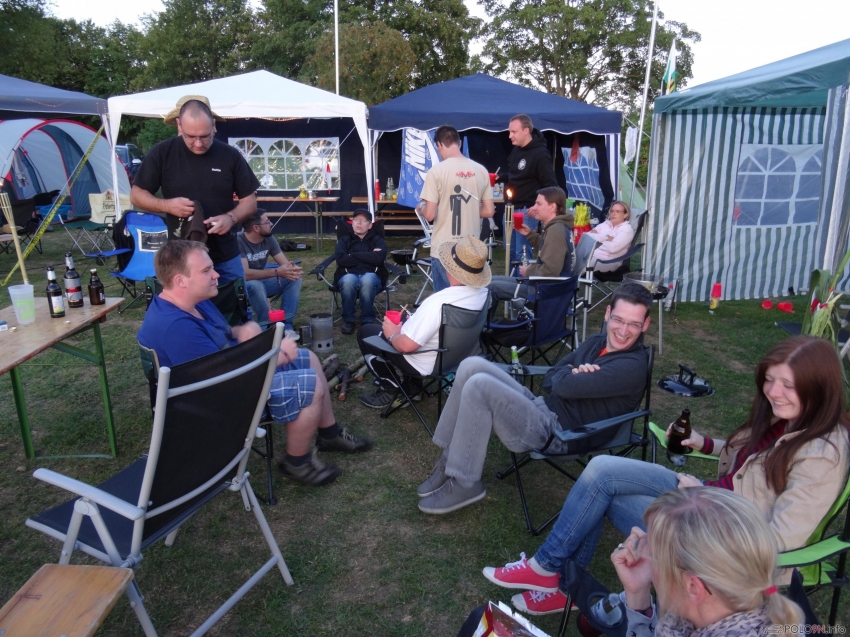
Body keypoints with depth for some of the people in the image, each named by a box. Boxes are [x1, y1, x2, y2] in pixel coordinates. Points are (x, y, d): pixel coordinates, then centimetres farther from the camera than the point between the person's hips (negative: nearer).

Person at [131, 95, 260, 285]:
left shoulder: (230, 155, -2)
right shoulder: (162, 153, -3)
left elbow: (250, 200, 3)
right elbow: (136, 195, 5)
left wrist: (231, 218, -17)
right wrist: (167, 205, -15)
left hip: (226, 257, 1)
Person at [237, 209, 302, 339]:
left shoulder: (269, 239, -5)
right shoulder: (238, 241, -25)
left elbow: (285, 264, -5)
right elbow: (245, 274, -33)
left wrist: (293, 269, -31)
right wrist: (276, 272, -39)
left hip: (261, 282, 6)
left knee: (294, 278, -13)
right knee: (255, 285, -39)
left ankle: (286, 325, -16)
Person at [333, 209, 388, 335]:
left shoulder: (377, 240, 17)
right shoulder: (344, 240, 19)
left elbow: (379, 258, -6)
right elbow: (340, 259, -2)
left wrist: (354, 255, -3)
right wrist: (367, 257, -4)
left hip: (372, 276, 0)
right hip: (349, 276, 1)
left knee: (367, 280, -38)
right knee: (349, 280, -37)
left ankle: (368, 321, -21)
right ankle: (348, 320, -16)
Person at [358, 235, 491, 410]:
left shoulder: (438, 302, -38)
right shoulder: (484, 293, -14)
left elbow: (406, 345, -32)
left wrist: (392, 335, -8)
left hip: (426, 364, -7)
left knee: (365, 332, 9)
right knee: (406, 322, 30)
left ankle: (392, 390, 14)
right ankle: (411, 385, 30)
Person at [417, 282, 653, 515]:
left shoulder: (632, 367, -15)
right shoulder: (597, 343, 13)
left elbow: (565, 386, -21)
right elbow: (549, 381, 12)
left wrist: (568, 373, 1)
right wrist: (574, 374, -8)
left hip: (559, 434, -9)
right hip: (542, 408, 9)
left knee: (479, 385, -23)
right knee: (472, 366, -6)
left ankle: (464, 484, -10)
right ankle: (450, 457, -1)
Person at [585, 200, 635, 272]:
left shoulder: (627, 229, 2)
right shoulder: (605, 224, 20)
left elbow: (612, 248, -14)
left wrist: (597, 237, 0)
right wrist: (605, 237, -5)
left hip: (608, 261, -6)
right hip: (591, 255, 6)